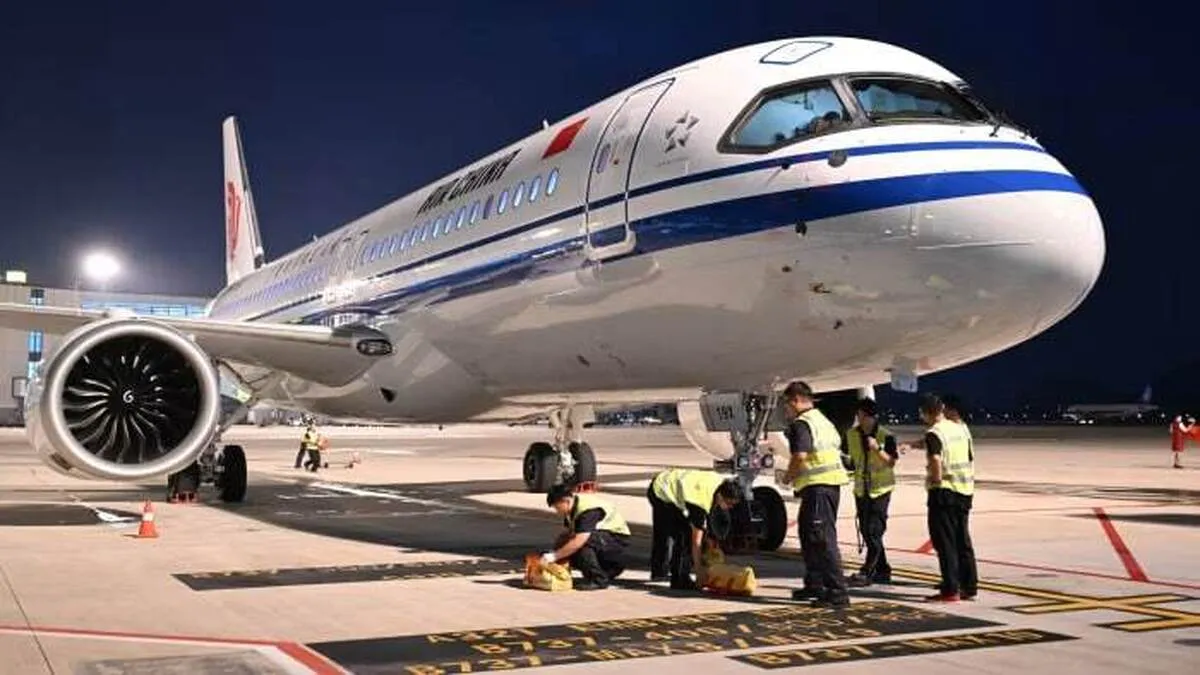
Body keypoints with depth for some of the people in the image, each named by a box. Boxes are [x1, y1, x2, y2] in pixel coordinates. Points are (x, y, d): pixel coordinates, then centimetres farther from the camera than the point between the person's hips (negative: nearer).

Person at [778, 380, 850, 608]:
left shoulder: (801, 424, -11)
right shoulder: (823, 420, 20)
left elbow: (800, 455, -22)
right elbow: (837, 447, 23)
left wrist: (788, 476, -4)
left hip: (817, 486, -11)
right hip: (832, 482, 11)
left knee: (823, 539, -10)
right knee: (808, 533, 20)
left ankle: (837, 592, -12)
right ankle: (815, 584, 29)